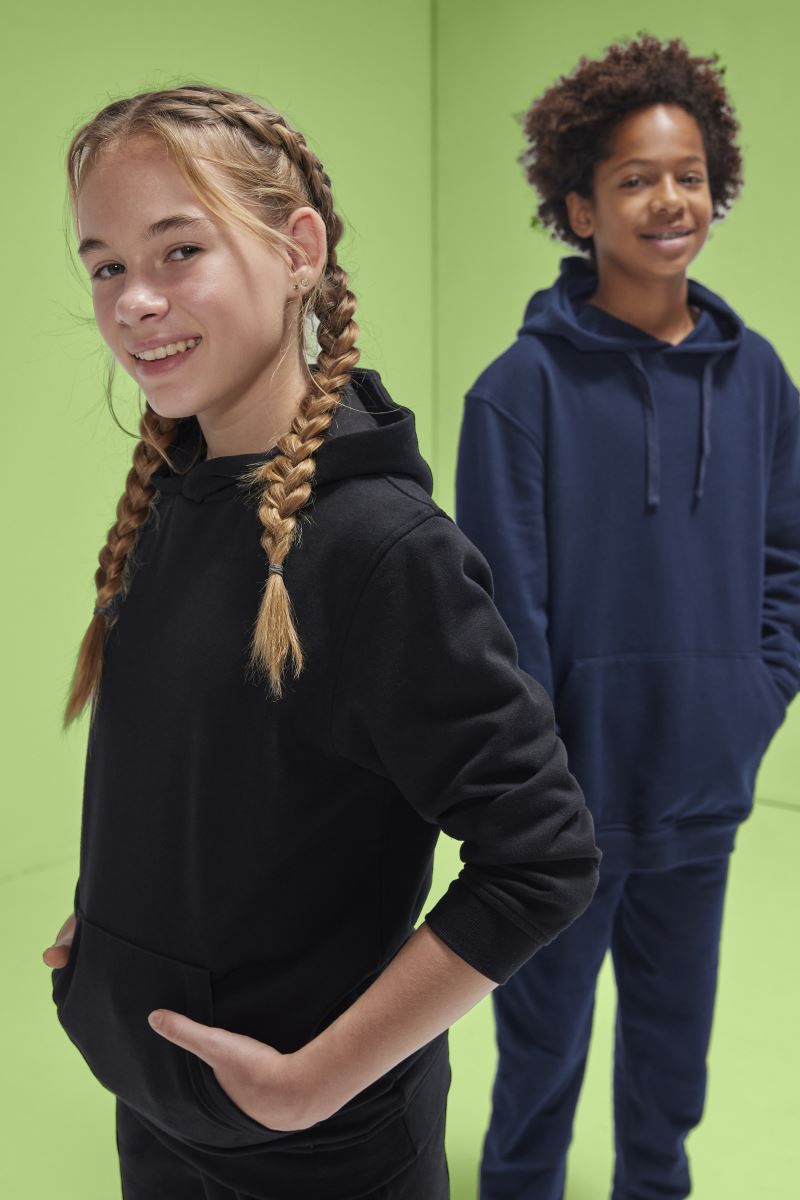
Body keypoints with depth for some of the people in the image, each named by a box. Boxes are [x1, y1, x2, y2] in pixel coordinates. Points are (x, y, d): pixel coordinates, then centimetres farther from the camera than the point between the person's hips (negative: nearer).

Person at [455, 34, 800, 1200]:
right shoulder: (525, 386, -12)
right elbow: (504, 610, -13)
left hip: (706, 795, 4)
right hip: (569, 799, -3)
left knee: (675, 1048, 21)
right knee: (543, 1043, 15)